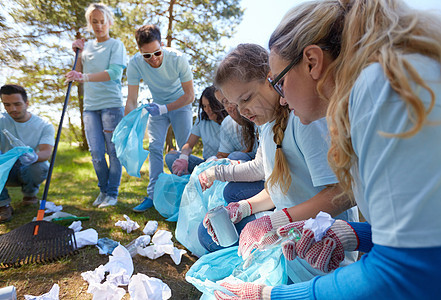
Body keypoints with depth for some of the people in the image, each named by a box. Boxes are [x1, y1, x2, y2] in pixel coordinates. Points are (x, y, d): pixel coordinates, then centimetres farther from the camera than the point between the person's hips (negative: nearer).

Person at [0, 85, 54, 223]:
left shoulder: (45, 126, -10)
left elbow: (46, 153, -25)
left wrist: (34, 157, -51)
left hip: (30, 169, -1)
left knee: (40, 167, -35)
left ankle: (30, 193, 2)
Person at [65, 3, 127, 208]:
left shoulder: (116, 45, 3)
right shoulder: (87, 46, 19)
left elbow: (114, 72, -14)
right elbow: (79, 75, 21)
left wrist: (85, 77, -25)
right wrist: (78, 53, 9)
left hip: (112, 104, -4)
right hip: (90, 106, 5)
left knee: (113, 151, -2)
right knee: (96, 153, 2)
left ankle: (112, 193, 9)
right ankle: (103, 190, 19)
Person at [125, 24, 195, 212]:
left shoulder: (178, 59, -29)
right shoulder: (135, 64, -22)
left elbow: (190, 95, -25)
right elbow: (131, 100, -19)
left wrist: (164, 109, -37)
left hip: (180, 103, -2)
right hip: (158, 105, 2)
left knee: (185, 148, -8)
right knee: (155, 147, -4)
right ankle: (153, 195, 3)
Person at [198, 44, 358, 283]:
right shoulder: (266, 125, 9)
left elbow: (343, 193, -25)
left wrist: (276, 221, -29)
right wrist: (243, 208, -2)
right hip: (287, 227, 8)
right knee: (209, 232, 2)